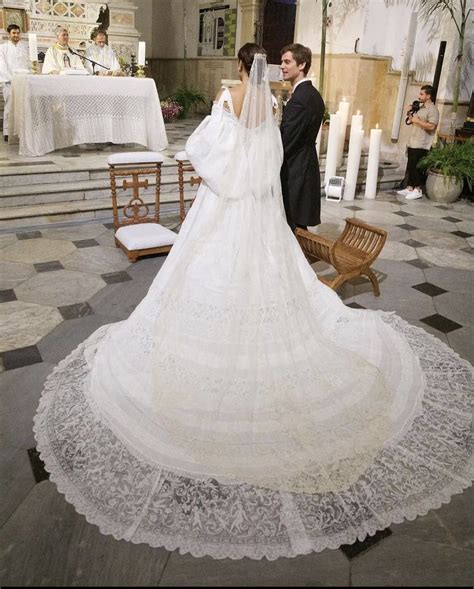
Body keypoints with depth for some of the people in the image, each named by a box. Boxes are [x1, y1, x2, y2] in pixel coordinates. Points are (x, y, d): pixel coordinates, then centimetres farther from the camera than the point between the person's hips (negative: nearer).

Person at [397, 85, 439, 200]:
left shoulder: (433, 109, -10)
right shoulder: (420, 107, 17)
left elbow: (432, 126, -21)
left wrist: (418, 121, -18)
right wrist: (410, 113, 8)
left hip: (421, 145, -8)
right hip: (412, 143, 8)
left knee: (417, 167, -6)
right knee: (410, 166, 10)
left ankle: (418, 190, 2)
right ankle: (409, 188, 18)